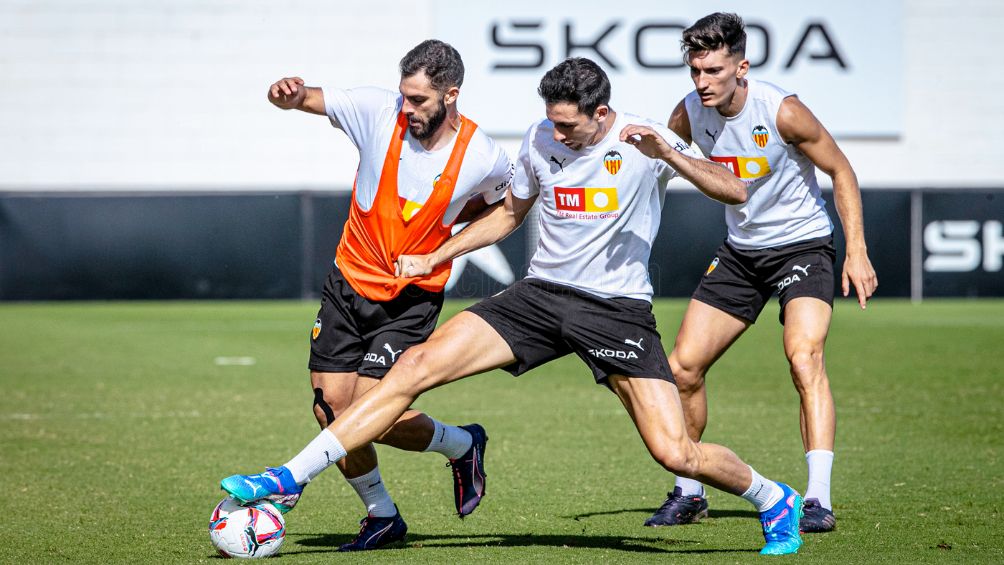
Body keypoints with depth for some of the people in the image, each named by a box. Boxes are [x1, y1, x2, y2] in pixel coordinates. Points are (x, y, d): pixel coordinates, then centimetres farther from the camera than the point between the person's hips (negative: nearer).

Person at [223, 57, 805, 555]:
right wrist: (434, 258, 17)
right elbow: (509, 213, 22)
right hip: (540, 294, 4)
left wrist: (668, 154, -32)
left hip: (619, 309, -4)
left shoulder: (644, 140, -10)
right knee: (416, 366, -13)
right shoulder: (541, 139, 3)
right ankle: (289, 479, -11)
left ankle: (776, 501, 18)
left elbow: (734, 190, -18)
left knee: (676, 453, -14)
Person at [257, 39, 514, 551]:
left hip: (412, 298, -3)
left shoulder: (485, 158, -13)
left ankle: (462, 446, 15)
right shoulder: (379, 111, -12)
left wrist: (444, 231, -4)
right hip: (349, 280, 3)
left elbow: (503, 204, 9)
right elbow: (303, 99, -12)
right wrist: (290, 95, -36)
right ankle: (381, 516, 19)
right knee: (331, 409, -2)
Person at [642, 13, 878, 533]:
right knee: (683, 367, 0)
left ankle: (818, 500, -31)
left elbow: (840, 170, -11)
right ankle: (688, 494, 19)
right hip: (740, 250, 5)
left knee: (804, 357, -27)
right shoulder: (689, 114, -9)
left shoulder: (782, 111, -22)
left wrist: (856, 250, -16)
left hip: (802, 244, -5)